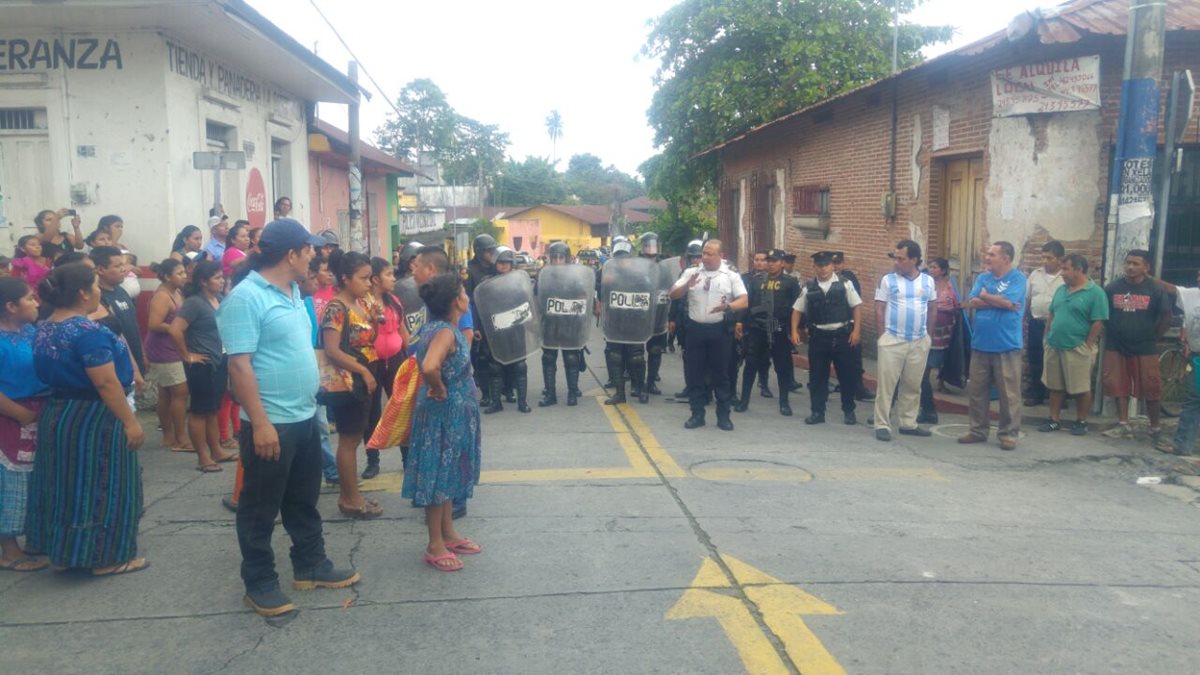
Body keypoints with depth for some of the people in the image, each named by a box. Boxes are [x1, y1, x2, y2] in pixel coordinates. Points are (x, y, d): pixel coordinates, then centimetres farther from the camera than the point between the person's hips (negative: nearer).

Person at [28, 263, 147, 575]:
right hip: (92, 419, -9)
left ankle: (63, 550, 27)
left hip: (56, 414, 9)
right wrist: (130, 422, -20)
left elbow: (48, 374, 14)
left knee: (67, 483, 17)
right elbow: (106, 383, -24)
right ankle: (105, 558, 10)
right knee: (100, 487, 2)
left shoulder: (44, 330, 6)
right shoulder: (88, 332, -22)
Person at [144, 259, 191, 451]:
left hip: (173, 351, 10)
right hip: (164, 352, -10)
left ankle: (169, 436, 21)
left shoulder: (177, 293, 11)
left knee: (167, 393, 14)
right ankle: (181, 439, -1)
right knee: (180, 392, -7)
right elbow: (154, 325, -26)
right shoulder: (162, 296, -18)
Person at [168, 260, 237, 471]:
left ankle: (217, 452, 26)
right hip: (202, 365, -8)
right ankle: (203, 458, 8)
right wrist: (187, 356, -16)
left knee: (213, 409, 16)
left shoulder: (220, 300, 6)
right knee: (200, 411, 2)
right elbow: (174, 330, -25)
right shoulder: (194, 303, -16)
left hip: (220, 362, 8)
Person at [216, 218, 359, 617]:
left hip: (305, 418, 9)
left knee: (304, 501, 19)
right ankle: (259, 584, 18)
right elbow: (239, 364, -21)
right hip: (271, 424, -9)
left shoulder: (293, 292, 10)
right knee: (261, 508, 6)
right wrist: (260, 423, -23)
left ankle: (311, 567, 32)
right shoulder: (246, 297, -17)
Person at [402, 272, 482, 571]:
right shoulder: (445, 331, -23)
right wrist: (439, 390, -22)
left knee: (447, 474, 18)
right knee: (439, 475, 1)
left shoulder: (436, 326, 6)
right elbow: (429, 367, -40)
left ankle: (449, 535, 32)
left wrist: (437, 387, 11)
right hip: (444, 413, -10)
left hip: (452, 412, 10)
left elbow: (425, 361, 23)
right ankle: (435, 546, 12)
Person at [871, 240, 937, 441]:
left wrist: (927, 332, 13)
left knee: (912, 385, 11)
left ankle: (908, 423, 22)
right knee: (886, 384, -3)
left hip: (919, 342, 3)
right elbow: (879, 309, -1)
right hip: (892, 341, -3)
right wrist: (883, 335, -4)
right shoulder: (888, 280, -3)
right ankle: (882, 425, 2)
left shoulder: (928, 281, 5)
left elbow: (933, 308, 16)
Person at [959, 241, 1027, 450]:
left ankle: (1009, 434, 11)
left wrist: (984, 296, -2)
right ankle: (978, 430, 21)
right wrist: (998, 300, -11)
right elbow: (972, 302, -1)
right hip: (980, 344, 6)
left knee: (1009, 393, 1)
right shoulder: (983, 277, 10)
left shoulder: (1017, 278, -6)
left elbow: (1008, 302, -18)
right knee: (976, 390, 10)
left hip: (1006, 346, -6)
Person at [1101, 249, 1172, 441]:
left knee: (1151, 389, 2)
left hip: (1145, 349, -2)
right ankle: (1123, 425, 14)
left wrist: (1153, 337, 2)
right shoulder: (1112, 287, 0)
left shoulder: (1156, 289, -5)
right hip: (1116, 347, 2)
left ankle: (1155, 428, 16)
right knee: (1118, 386, 4)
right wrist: (1112, 334, 5)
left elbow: (1166, 317, 2)